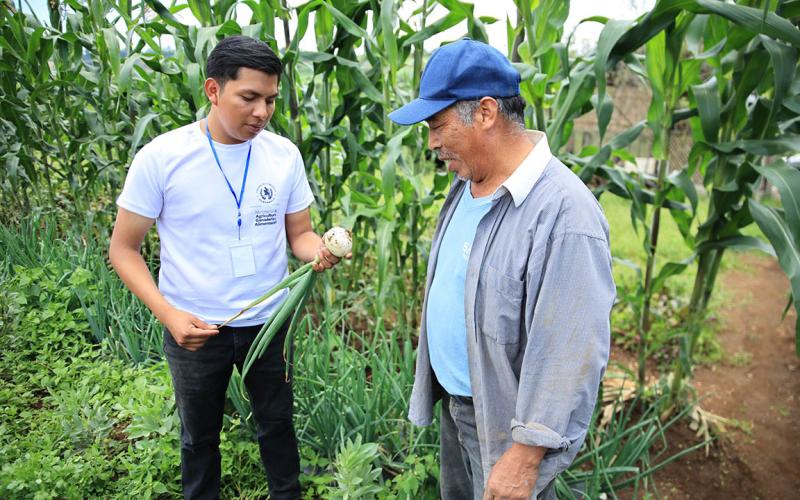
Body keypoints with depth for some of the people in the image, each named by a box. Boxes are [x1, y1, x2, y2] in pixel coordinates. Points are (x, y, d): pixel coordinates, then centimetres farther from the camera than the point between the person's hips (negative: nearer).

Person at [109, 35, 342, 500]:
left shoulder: (284, 154, -7)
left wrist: (320, 250, -24)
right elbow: (124, 248, -8)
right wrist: (167, 314, -22)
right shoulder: (161, 157, -15)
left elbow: (299, 234, 1)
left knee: (278, 423, 21)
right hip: (193, 328, -2)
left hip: (270, 322, 2)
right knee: (200, 436, 21)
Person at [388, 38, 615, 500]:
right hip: (454, 399, 8)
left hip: (504, 422, -8)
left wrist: (526, 455, -22)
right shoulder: (467, 183, 1)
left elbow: (569, 356, -27)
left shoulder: (563, 213, -28)